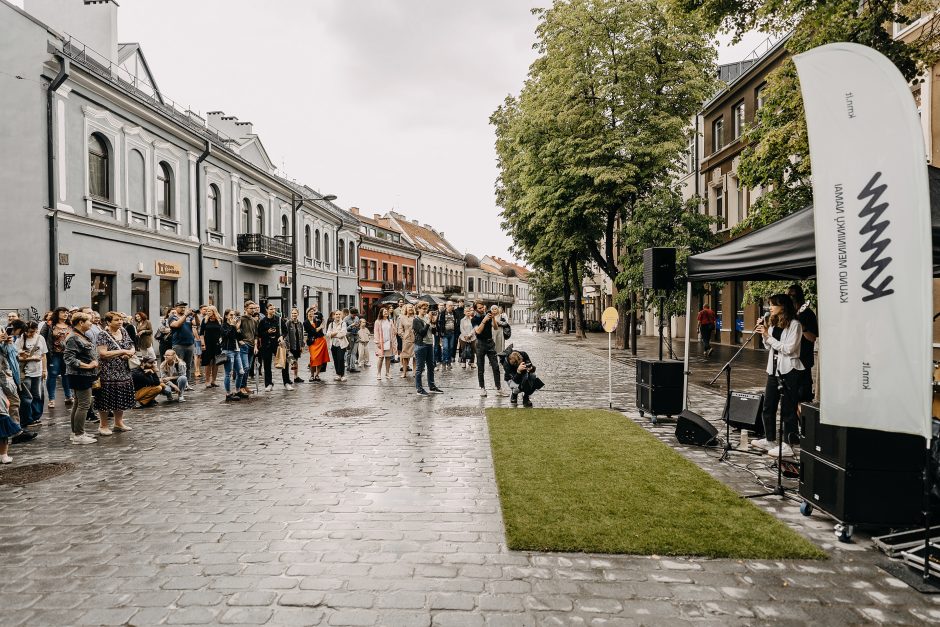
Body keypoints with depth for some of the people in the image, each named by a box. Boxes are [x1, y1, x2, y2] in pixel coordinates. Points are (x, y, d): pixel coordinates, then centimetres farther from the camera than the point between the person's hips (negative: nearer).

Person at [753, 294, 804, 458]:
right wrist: (764, 331, 3)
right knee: (768, 407, 13)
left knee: (787, 410, -2)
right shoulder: (773, 323, 11)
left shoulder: (794, 324, -11)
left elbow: (788, 348, -18)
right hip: (773, 370, 8)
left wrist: (768, 336, -17)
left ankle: (787, 445, 4)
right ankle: (769, 440, 25)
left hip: (788, 371, -8)